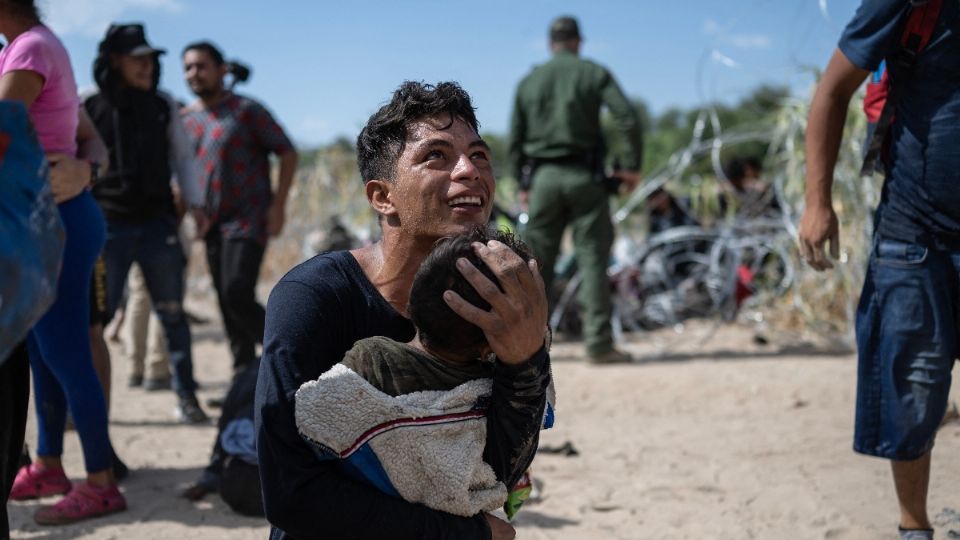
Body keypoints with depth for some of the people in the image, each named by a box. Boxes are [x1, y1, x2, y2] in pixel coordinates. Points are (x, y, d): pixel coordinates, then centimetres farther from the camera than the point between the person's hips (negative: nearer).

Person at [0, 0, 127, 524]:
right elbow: (93, 142, 11)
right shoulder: (49, 48, 15)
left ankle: (101, 483, 5)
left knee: (65, 354, -3)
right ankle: (48, 466, 27)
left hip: (53, 221, -10)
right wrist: (83, 169, -8)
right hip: (60, 217, 10)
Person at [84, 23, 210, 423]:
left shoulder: (163, 106, 8)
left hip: (157, 223, 2)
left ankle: (187, 397, 9)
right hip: (109, 224, -2)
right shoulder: (91, 108, 0)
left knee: (172, 313, 2)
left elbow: (182, 157, 14)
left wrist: (195, 203, 4)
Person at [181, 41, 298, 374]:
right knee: (226, 302, 7)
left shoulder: (246, 110, -5)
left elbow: (287, 153, -6)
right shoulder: (187, 119, 11)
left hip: (248, 219, -6)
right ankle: (244, 370, 15)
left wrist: (278, 204, -13)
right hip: (213, 223, 6)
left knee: (238, 296, -18)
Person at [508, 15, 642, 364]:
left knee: (538, 260, 8)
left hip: (543, 177, 3)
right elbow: (628, 120, -8)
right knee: (592, 258, -2)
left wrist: (523, 184, 17)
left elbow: (515, 139, 10)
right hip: (584, 176, -3)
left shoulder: (529, 82, 11)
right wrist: (632, 166, 1)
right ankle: (599, 343, -5)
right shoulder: (595, 74, 3)